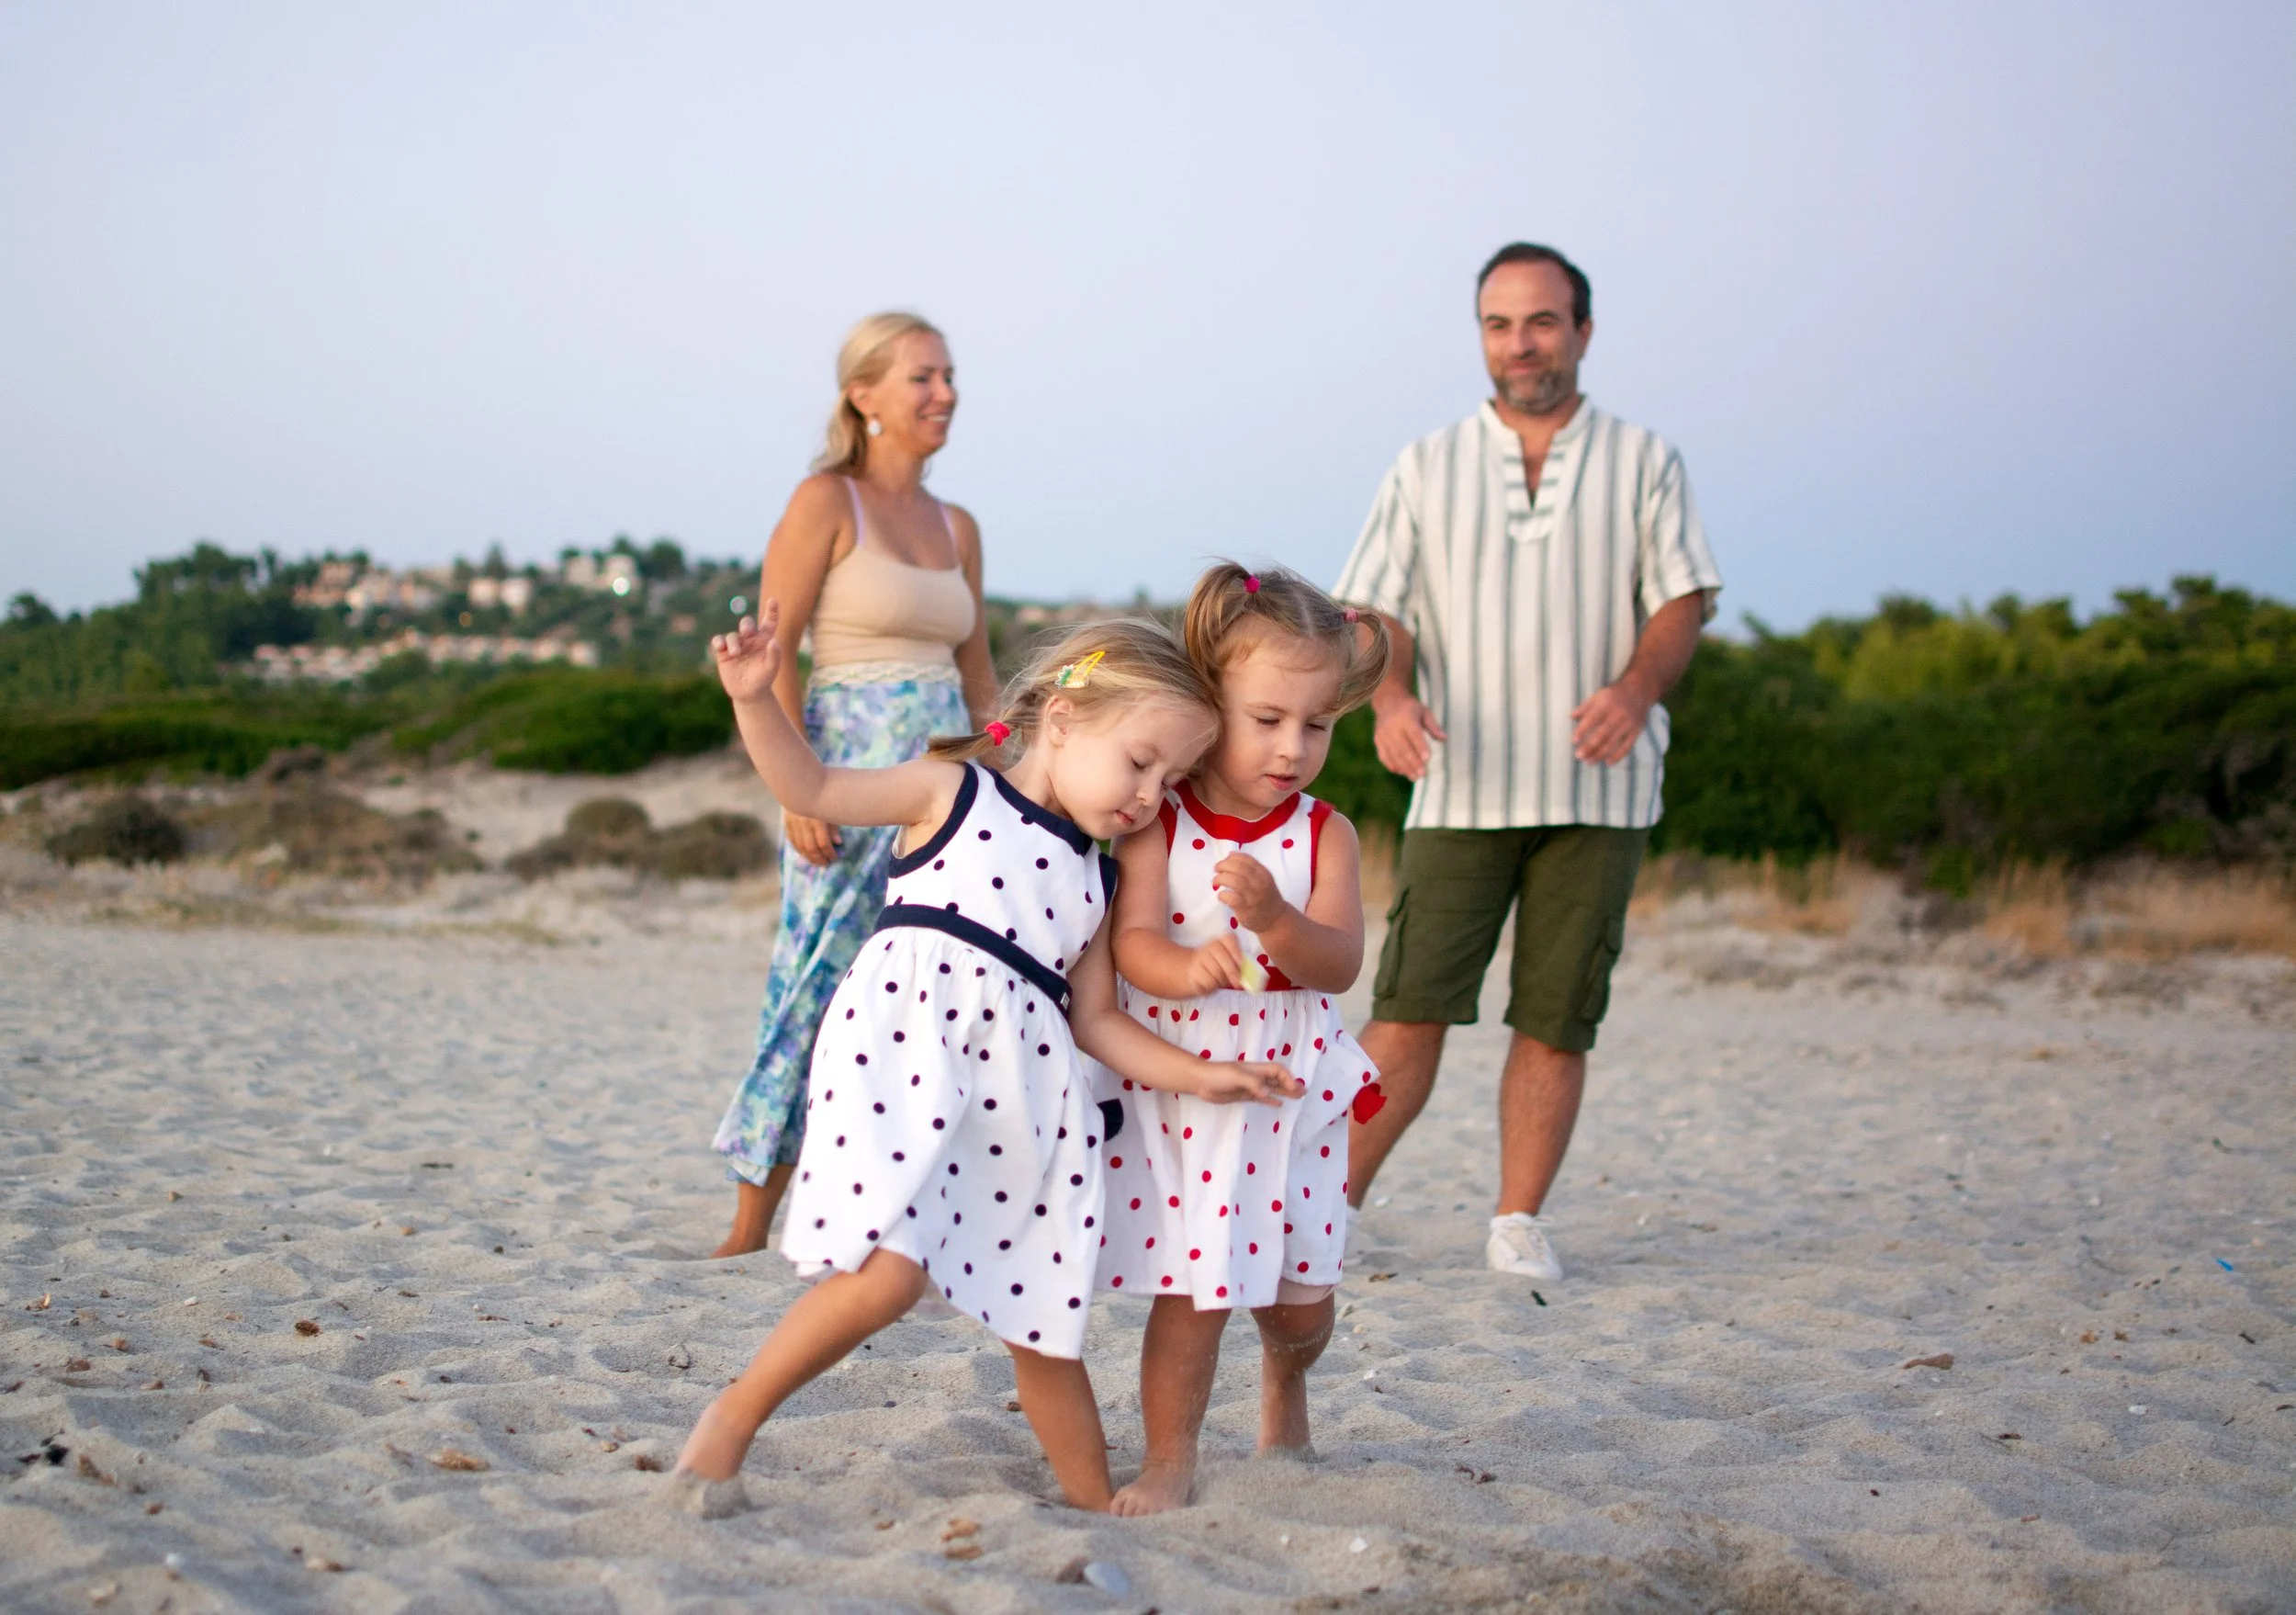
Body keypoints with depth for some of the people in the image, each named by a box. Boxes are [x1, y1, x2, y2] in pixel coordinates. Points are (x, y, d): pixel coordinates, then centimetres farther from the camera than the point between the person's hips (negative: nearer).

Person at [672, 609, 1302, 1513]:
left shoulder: (1095, 880, 21)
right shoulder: (953, 793, 7)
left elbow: (1094, 1017, 19)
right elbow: (810, 789, 2)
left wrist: (1196, 1074, 8)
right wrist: (754, 698, -12)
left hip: (1021, 1097, 6)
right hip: (903, 1055, -5)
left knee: (1043, 1318, 9)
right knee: (887, 1273, -22)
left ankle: (1094, 1506, 23)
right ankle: (733, 1416, -2)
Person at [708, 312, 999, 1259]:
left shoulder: (958, 528, 15)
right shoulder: (828, 501, -2)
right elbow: (771, 652, -9)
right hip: (852, 774, -6)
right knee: (820, 988, -5)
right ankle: (748, 1233, 3)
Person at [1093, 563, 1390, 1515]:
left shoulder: (1324, 835, -4)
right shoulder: (1156, 823, -8)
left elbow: (1339, 963, -14)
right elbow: (1133, 943, -18)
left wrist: (1274, 918, -34)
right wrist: (1186, 966, -40)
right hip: (1172, 1089, -2)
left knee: (1301, 1298, 10)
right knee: (1190, 1290, -3)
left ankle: (1283, 1382, 42)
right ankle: (1169, 1462, 13)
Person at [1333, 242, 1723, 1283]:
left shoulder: (1641, 462, 11)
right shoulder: (1426, 468, 12)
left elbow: (1682, 599, 3)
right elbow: (1377, 607, 7)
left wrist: (1635, 688, -18)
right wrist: (1389, 695, -15)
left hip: (1599, 790, 0)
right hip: (1461, 789, 0)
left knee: (1556, 1020, 1)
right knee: (1409, 1010, -7)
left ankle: (1520, 1219, 11)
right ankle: (1331, 1204, 1)